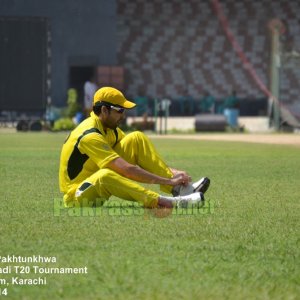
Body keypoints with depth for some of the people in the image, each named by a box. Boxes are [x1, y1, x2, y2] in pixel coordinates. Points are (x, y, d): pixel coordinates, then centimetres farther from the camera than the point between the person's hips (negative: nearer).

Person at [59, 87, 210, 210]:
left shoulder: (108, 127, 4)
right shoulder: (90, 136, -25)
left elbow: (141, 154, 7)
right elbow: (127, 170, -31)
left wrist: (172, 172, -7)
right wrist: (168, 181, -28)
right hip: (77, 196, -9)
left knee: (137, 139, -2)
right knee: (104, 176, -44)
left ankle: (179, 188, -13)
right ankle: (163, 202, -46)